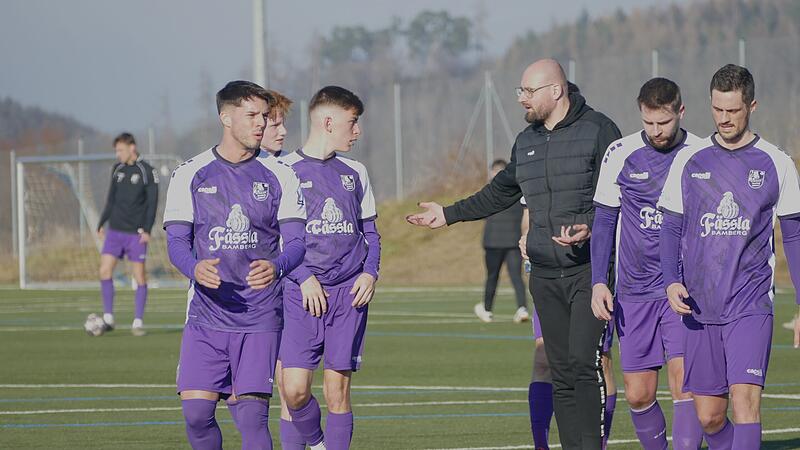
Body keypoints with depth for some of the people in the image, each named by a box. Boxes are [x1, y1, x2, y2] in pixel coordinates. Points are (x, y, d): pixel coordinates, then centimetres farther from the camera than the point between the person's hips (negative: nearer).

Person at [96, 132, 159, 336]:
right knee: (105, 270, -6)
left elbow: (152, 202, -8)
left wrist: (147, 229, -16)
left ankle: (138, 323, 3)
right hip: (115, 231, 5)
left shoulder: (147, 172, -5)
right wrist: (102, 223, 14)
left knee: (139, 276, -3)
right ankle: (108, 318, 1)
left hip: (136, 233, -5)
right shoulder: (117, 169, 11)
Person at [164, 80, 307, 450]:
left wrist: (276, 268, -24)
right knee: (196, 410, -8)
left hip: (261, 318, -1)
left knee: (252, 415, -10)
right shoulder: (191, 174, 4)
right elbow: (176, 242, 1)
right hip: (206, 318, 1)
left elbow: (296, 242, 0)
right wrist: (196, 270, -22)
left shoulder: (279, 176, 4)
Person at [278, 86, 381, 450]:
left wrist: (370, 273, 1)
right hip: (301, 294, -3)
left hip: (349, 294, 3)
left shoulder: (355, 173, 14)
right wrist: (304, 278, -13)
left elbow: (370, 231, 19)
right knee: (294, 390, -12)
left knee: (338, 391, 0)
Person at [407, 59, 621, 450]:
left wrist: (590, 228, -23)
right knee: (561, 372, 2)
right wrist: (448, 215, 29)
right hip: (545, 275, 6)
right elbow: (500, 193, 30)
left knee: (583, 360, -17)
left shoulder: (597, 130, -4)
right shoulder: (526, 142, 17)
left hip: (590, 269, -6)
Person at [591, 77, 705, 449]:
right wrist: (598, 282, 0)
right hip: (635, 290, 2)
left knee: (683, 380, -16)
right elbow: (604, 220, 8)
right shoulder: (621, 154, 1)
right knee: (638, 394, 3)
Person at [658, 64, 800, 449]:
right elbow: (671, 229, 12)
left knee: (745, 396, -18)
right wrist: (671, 282, -5)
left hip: (751, 305, -3)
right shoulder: (688, 162, 8)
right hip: (700, 308, 3)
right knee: (708, 414, 4)